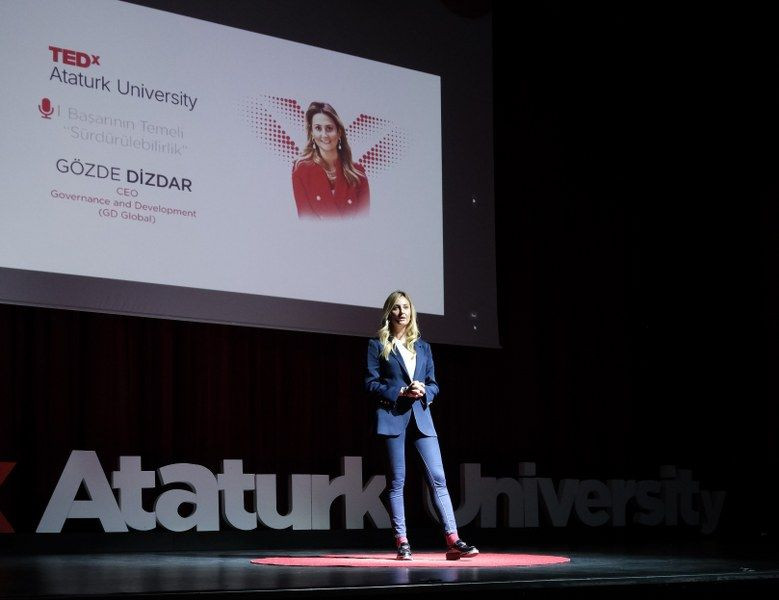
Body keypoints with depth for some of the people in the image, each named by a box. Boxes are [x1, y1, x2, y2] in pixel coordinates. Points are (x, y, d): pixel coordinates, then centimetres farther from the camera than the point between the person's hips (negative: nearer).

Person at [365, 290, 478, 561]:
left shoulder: (423, 347, 17)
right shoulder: (378, 346, 6)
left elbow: (434, 384, 16)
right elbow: (371, 383, -1)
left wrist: (423, 391, -7)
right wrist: (400, 392, -13)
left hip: (421, 417, 3)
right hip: (392, 416, -3)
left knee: (438, 478, -5)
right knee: (397, 480, -2)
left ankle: (453, 541, -9)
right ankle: (402, 542, 2)